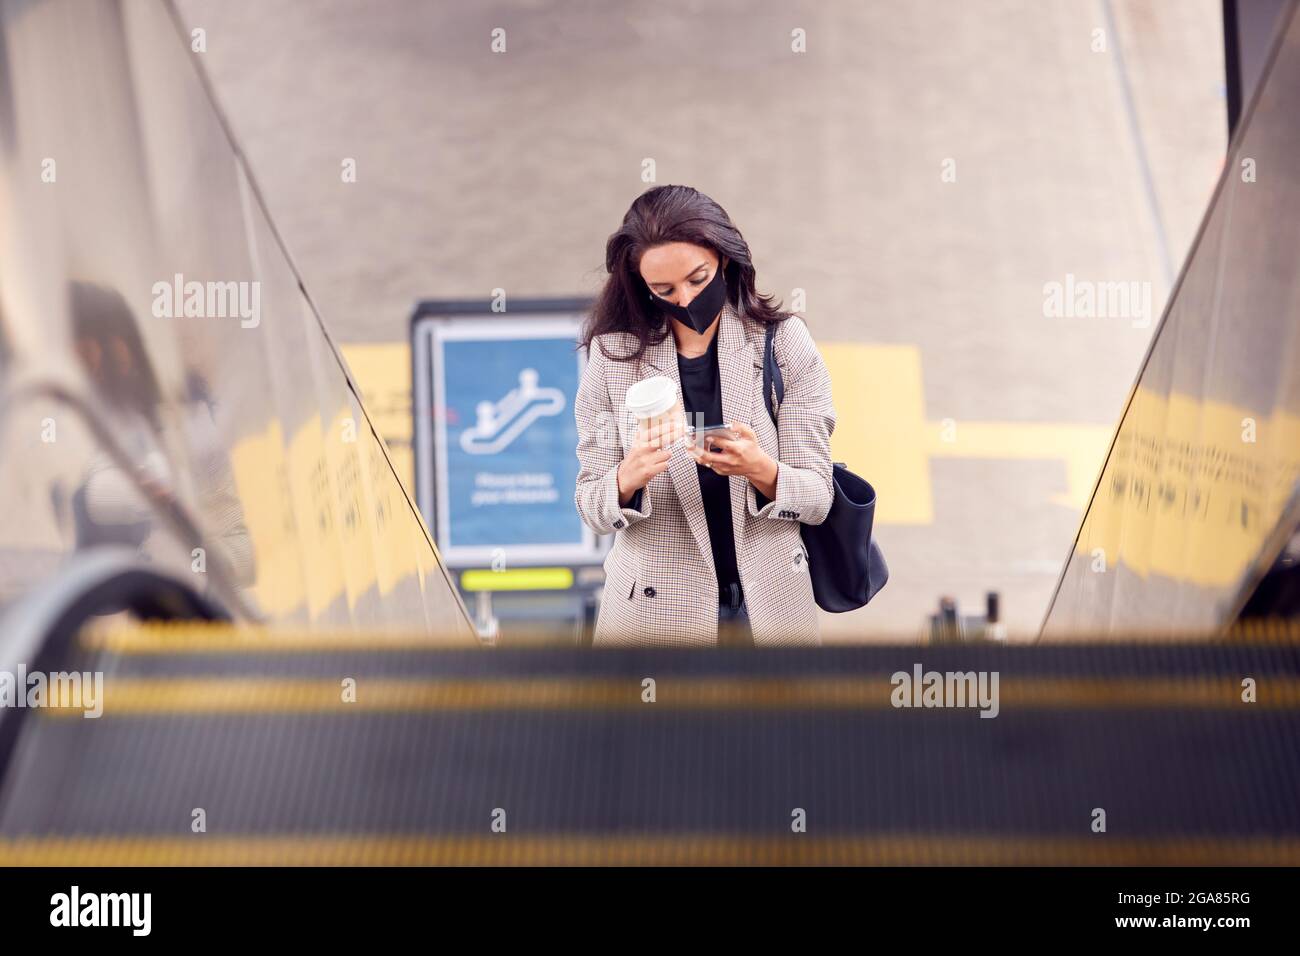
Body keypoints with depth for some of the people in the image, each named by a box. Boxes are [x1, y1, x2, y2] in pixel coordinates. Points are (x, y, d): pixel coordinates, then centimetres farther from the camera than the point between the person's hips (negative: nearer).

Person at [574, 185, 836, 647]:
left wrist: (761, 470, -26)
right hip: (655, 608, -1)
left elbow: (819, 498, -6)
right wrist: (629, 479, -25)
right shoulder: (614, 354, -6)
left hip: (771, 603, 1)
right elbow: (590, 504, -4)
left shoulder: (784, 342, -7)